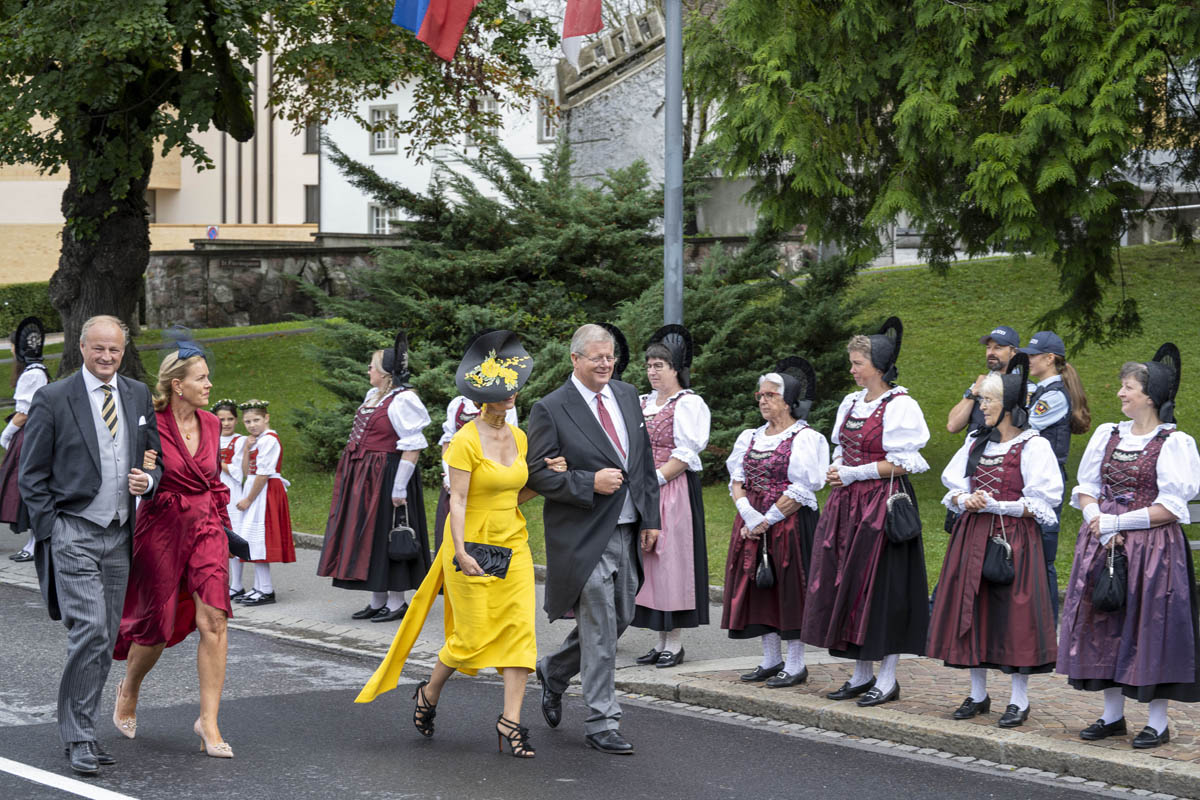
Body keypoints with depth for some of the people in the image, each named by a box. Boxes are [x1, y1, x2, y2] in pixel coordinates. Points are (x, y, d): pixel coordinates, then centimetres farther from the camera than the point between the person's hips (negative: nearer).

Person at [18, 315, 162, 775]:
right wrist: (52, 534, -8)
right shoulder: (53, 399, -3)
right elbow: (32, 477, -1)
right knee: (90, 631, -16)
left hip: (119, 536, 5)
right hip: (73, 534, -5)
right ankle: (78, 737, -8)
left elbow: (157, 459, 19)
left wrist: (148, 481, -4)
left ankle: (80, 728, 20)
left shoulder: (139, 396, 11)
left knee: (106, 640, 8)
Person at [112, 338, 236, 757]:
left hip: (206, 528, 4)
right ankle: (129, 691, 37)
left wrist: (224, 524, 17)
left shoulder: (210, 425, 7)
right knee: (158, 625, 5)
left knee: (213, 619, -11)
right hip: (161, 529, -4)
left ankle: (208, 720, -7)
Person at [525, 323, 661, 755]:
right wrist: (590, 483, -20)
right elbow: (536, 474, -11)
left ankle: (554, 671, 38)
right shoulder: (550, 409, -9)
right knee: (599, 630, -4)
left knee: (620, 618, 14)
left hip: (626, 533, 7)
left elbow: (645, 460, 14)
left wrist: (650, 518, 10)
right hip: (583, 537, -7)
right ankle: (601, 724, 6)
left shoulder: (627, 396, 10)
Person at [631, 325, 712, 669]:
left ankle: (675, 642, -2)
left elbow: (685, 454, -12)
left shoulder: (689, 404, -5)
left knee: (671, 559, -7)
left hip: (676, 490, -7)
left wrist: (656, 479, -17)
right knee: (650, 560, 5)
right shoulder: (643, 404, 17)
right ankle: (662, 640, 10)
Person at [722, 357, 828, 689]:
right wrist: (748, 512, -8)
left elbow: (801, 490, -14)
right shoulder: (751, 437, 14)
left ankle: (795, 664, 3)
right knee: (759, 586, 8)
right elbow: (737, 479, 11)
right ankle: (771, 660, 18)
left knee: (790, 587, -4)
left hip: (789, 523, -7)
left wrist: (767, 520, -14)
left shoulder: (805, 438, -8)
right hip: (753, 524, 7)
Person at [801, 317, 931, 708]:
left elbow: (903, 463, -14)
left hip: (883, 502, -8)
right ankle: (862, 674, 17)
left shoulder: (899, 407, -11)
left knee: (881, 586, -5)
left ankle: (888, 679, 2)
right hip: (848, 504, 8)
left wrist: (854, 473, -14)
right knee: (848, 583, 8)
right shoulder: (852, 403, 13)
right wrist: (836, 471, 1)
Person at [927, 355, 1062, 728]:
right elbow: (953, 485, 16)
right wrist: (965, 500, -6)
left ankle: (1019, 700, 5)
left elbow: (1041, 503, -11)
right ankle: (978, 694, 19)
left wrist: (994, 505, -17)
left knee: (1015, 616, -4)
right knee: (972, 610, 7)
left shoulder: (1032, 446, -7)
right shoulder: (976, 443, 12)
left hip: (1014, 539, -6)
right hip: (973, 538, 6)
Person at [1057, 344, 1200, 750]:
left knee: (1151, 625, -3)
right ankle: (1112, 715, 19)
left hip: (1153, 548, -6)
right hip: (1103, 547, 6)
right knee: (1107, 625, 8)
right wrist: (1097, 519, -9)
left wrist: (1117, 522, -14)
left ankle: (1158, 722, 6)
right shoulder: (1107, 435, 10)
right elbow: (1085, 488, 11)